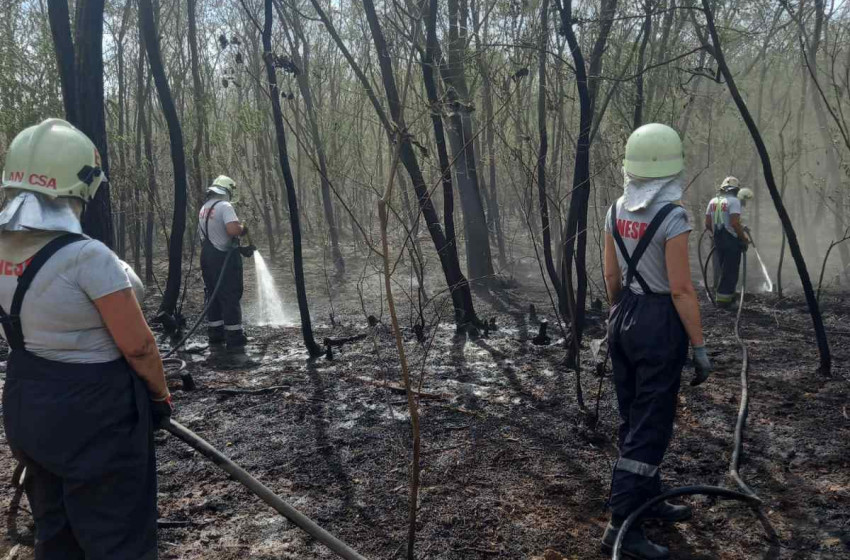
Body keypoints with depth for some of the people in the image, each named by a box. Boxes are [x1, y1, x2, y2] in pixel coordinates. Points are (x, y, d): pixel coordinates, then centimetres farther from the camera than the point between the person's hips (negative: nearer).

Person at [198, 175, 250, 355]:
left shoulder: (204, 208, 15)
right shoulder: (224, 206, -13)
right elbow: (233, 229, -29)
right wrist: (243, 228, -8)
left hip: (207, 257, 9)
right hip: (224, 257, -8)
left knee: (213, 298, 14)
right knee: (231, 299, -6)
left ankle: (215, 339, 18)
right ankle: (235, 342, -7)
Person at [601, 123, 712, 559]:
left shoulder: (617, 210, 2)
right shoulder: (672, 216, -19)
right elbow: (680, 289, -19)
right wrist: (699, 347, -12)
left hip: (624, 318, 7)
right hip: (660, 324, -7)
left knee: (633, 418, 18)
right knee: (651, 425, 0)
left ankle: (648, 499, 34)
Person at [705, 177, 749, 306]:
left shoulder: (713, 201, 9)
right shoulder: (734, 201, -11)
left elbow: (708, 224, 10)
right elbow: (735, 223, -21)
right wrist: (744, 238, -10)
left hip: (718, 240, 7)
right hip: (731, 240, -7)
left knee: (720, 268, 17)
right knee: (730, 270, 1)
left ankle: (720, 295, 25)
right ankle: (724, 297, 2)